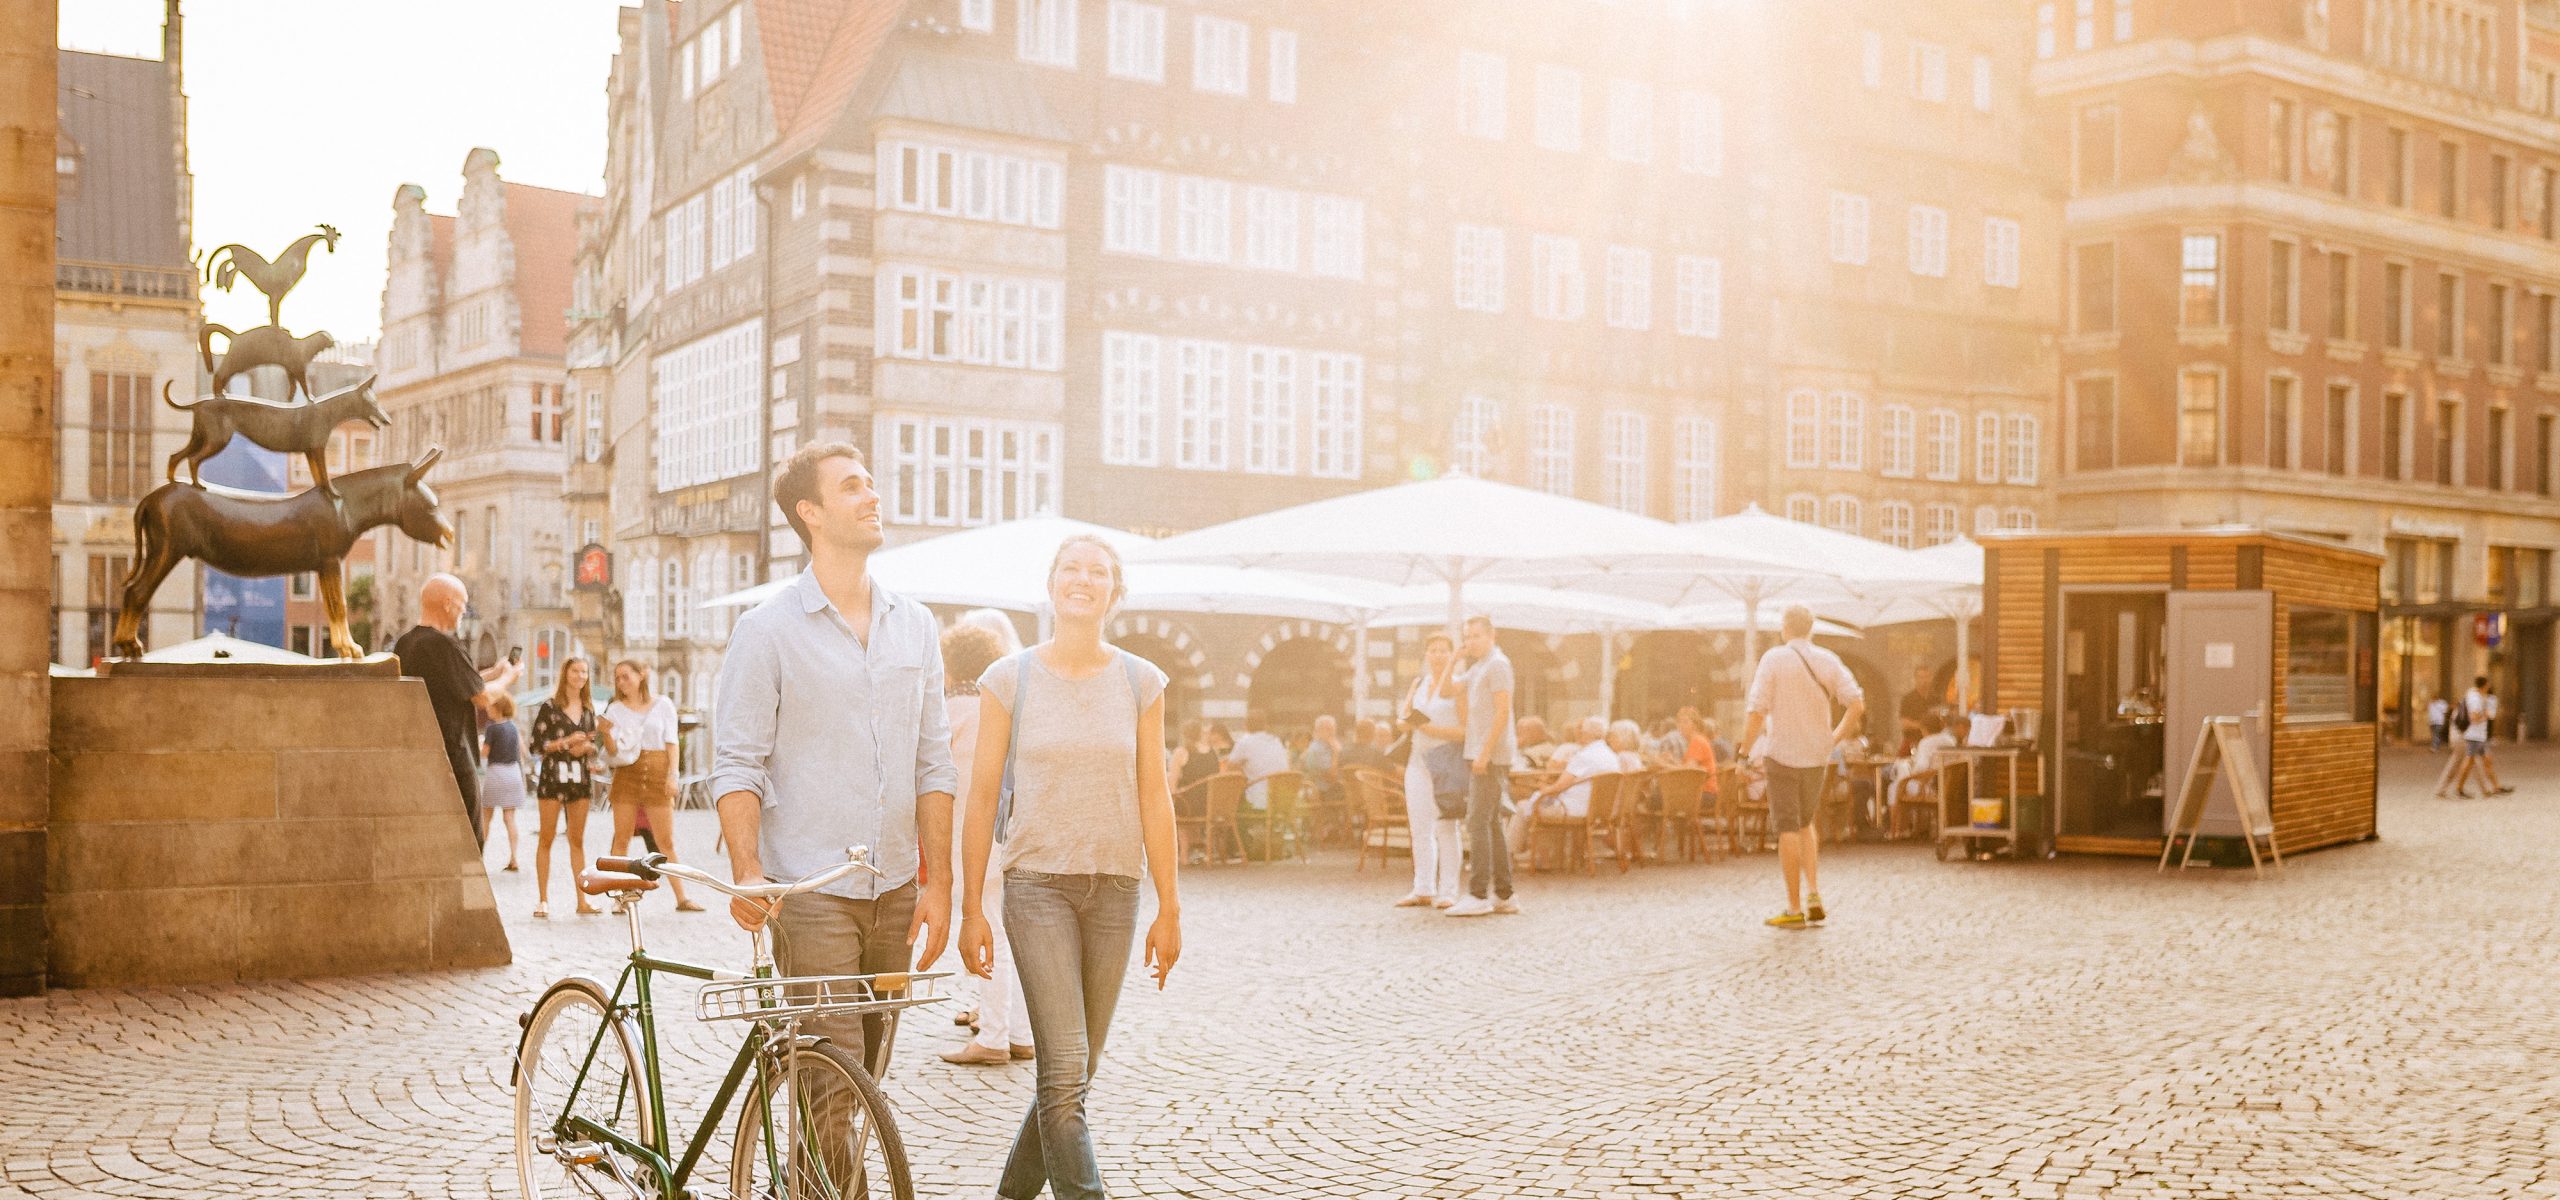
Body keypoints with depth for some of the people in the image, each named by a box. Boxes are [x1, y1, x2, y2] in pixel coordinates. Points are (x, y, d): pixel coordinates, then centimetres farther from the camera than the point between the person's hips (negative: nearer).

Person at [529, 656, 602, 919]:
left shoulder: (588, 708, 12)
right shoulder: (549, 707, -2)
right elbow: (537, 744, -6)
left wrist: (586, 747, -5)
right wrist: (565, 742, -16)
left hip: (581, 776, 4)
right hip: (552, 776, -4)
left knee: (577, 840, 6)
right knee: (545, 839, -1)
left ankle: (582, 900, 6)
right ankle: (542, 900, 2)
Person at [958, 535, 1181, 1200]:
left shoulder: (1140, 681, 5)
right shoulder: (1009, 679, -1)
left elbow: (1154, 798, 6)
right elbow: (982, 795, 2)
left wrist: (1169, 908, 4)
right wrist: (971, 908, 0)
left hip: (1115, 888, 3)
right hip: (1037, 883, -3)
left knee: (1074, 1076, 10)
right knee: (1065, 1074, -12)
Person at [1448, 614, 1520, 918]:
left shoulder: (1497, 664, -9)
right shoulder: (1476, 669, 20)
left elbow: (1503, 711, -17)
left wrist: (1484, 753, -21)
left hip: (1491, 756, -10)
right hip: (1479, 755, 10)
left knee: (1478, 823, -12)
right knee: (1492, 825, 10)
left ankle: (1478, 895, -13)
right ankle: (1504, 895, 13)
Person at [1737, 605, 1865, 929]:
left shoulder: (1774, 659, -9)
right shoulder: (1828, 660, 2)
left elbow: (1757, 711, -15)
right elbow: (1857, 704, -5)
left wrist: (1746, 751, -6)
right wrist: (1835, 738, 7)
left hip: (1781, 755, -4)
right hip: (1817, 755, 4)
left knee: (1787, 829, 1)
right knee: (1805, 823, 22)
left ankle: (1795, 909, 3)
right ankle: (1813, 894, 9)